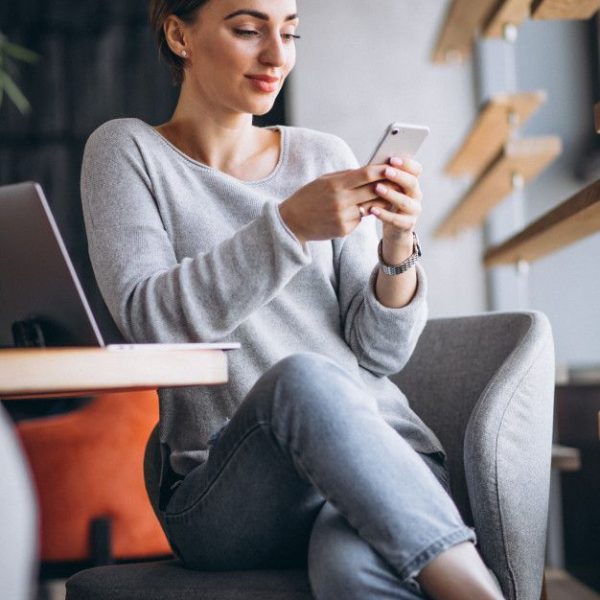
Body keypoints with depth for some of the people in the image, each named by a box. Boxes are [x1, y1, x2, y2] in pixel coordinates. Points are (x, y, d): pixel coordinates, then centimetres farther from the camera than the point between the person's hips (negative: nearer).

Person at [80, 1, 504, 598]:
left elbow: (380, 350, 7)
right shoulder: (127, 150, 5)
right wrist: (289, 226, -22)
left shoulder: (325, 156, 12)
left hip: (384, 450, 1)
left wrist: (398, 246, -12)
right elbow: (148, 318, -12)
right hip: (222, 493, -1)